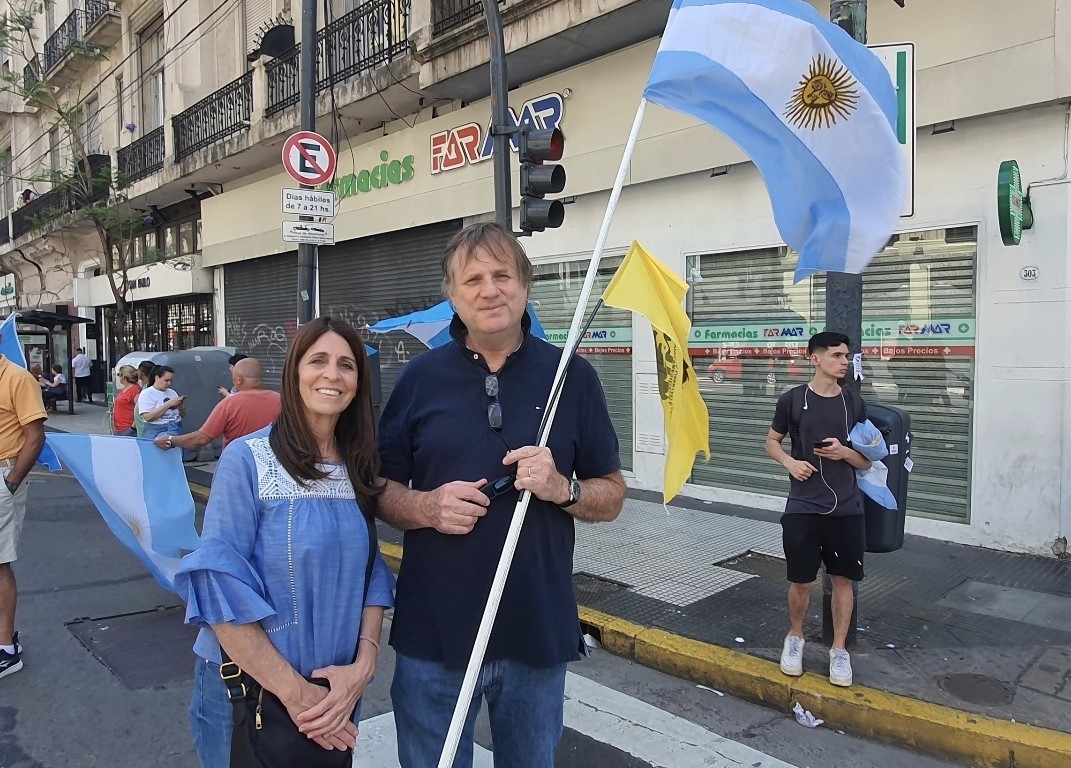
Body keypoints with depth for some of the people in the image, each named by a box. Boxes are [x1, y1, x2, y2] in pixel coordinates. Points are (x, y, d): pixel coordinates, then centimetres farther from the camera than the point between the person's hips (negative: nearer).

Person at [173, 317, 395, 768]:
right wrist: (294, 692, -17)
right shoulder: (248, 459, -14)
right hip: (247, 689, -4)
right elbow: (221, 588, -18)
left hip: (338, 690, 4)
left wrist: (362, 666, -9)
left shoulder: (360, 469, 0)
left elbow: (371, 574, 4)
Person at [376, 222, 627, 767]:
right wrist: (427, 508, -16)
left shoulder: (572, 377, -1)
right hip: (432, 633, 0)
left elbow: (612, 496, 3)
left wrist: (562, 488, -18)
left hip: (539, 633, 1)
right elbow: (381, 488, 5)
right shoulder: (420, 377, 1)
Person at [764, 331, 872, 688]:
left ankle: (839, 650, 25)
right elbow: (771, 441, 9)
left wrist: (844, 452, -12)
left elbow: (866, 462, 10)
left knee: (843, 579, 8)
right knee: (801, 581, 5)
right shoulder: (792, 400, -3)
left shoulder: (854, 403, 3)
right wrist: (789, 462, -11)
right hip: (803, 508, -2)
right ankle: (795, 637, 30)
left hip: (846, 509, 2)